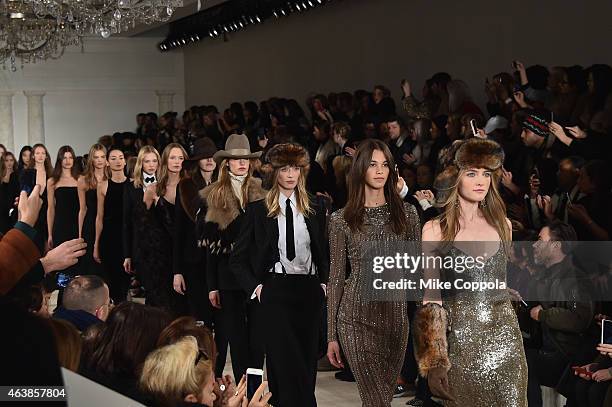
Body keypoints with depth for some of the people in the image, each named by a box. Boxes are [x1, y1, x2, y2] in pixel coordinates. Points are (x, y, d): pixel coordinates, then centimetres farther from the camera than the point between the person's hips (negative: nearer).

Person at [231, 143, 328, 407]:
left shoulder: (315, 212, 13)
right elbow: (237, 259, 6)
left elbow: (325, 255, 21)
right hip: (275, 291, -3)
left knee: (308, 362, 3)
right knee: (285, 362, -10)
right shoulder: (258, 210, 4)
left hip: (310, 291, 3)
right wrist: (255, 287, -5)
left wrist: (324, 283, 6)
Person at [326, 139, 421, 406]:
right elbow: (336, 277, 4)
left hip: (395, 316, 3)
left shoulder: (406, 213, 7)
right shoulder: (342, 220, 2)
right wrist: (331, 336, 3)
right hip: (357, 317, -2)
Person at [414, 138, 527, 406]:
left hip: (505, 337, 3)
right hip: (460, 341, -3)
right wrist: (434, 362, -10)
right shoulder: (435, 230, -2)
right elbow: (432, 297, -5)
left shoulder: (502, 223, 8)